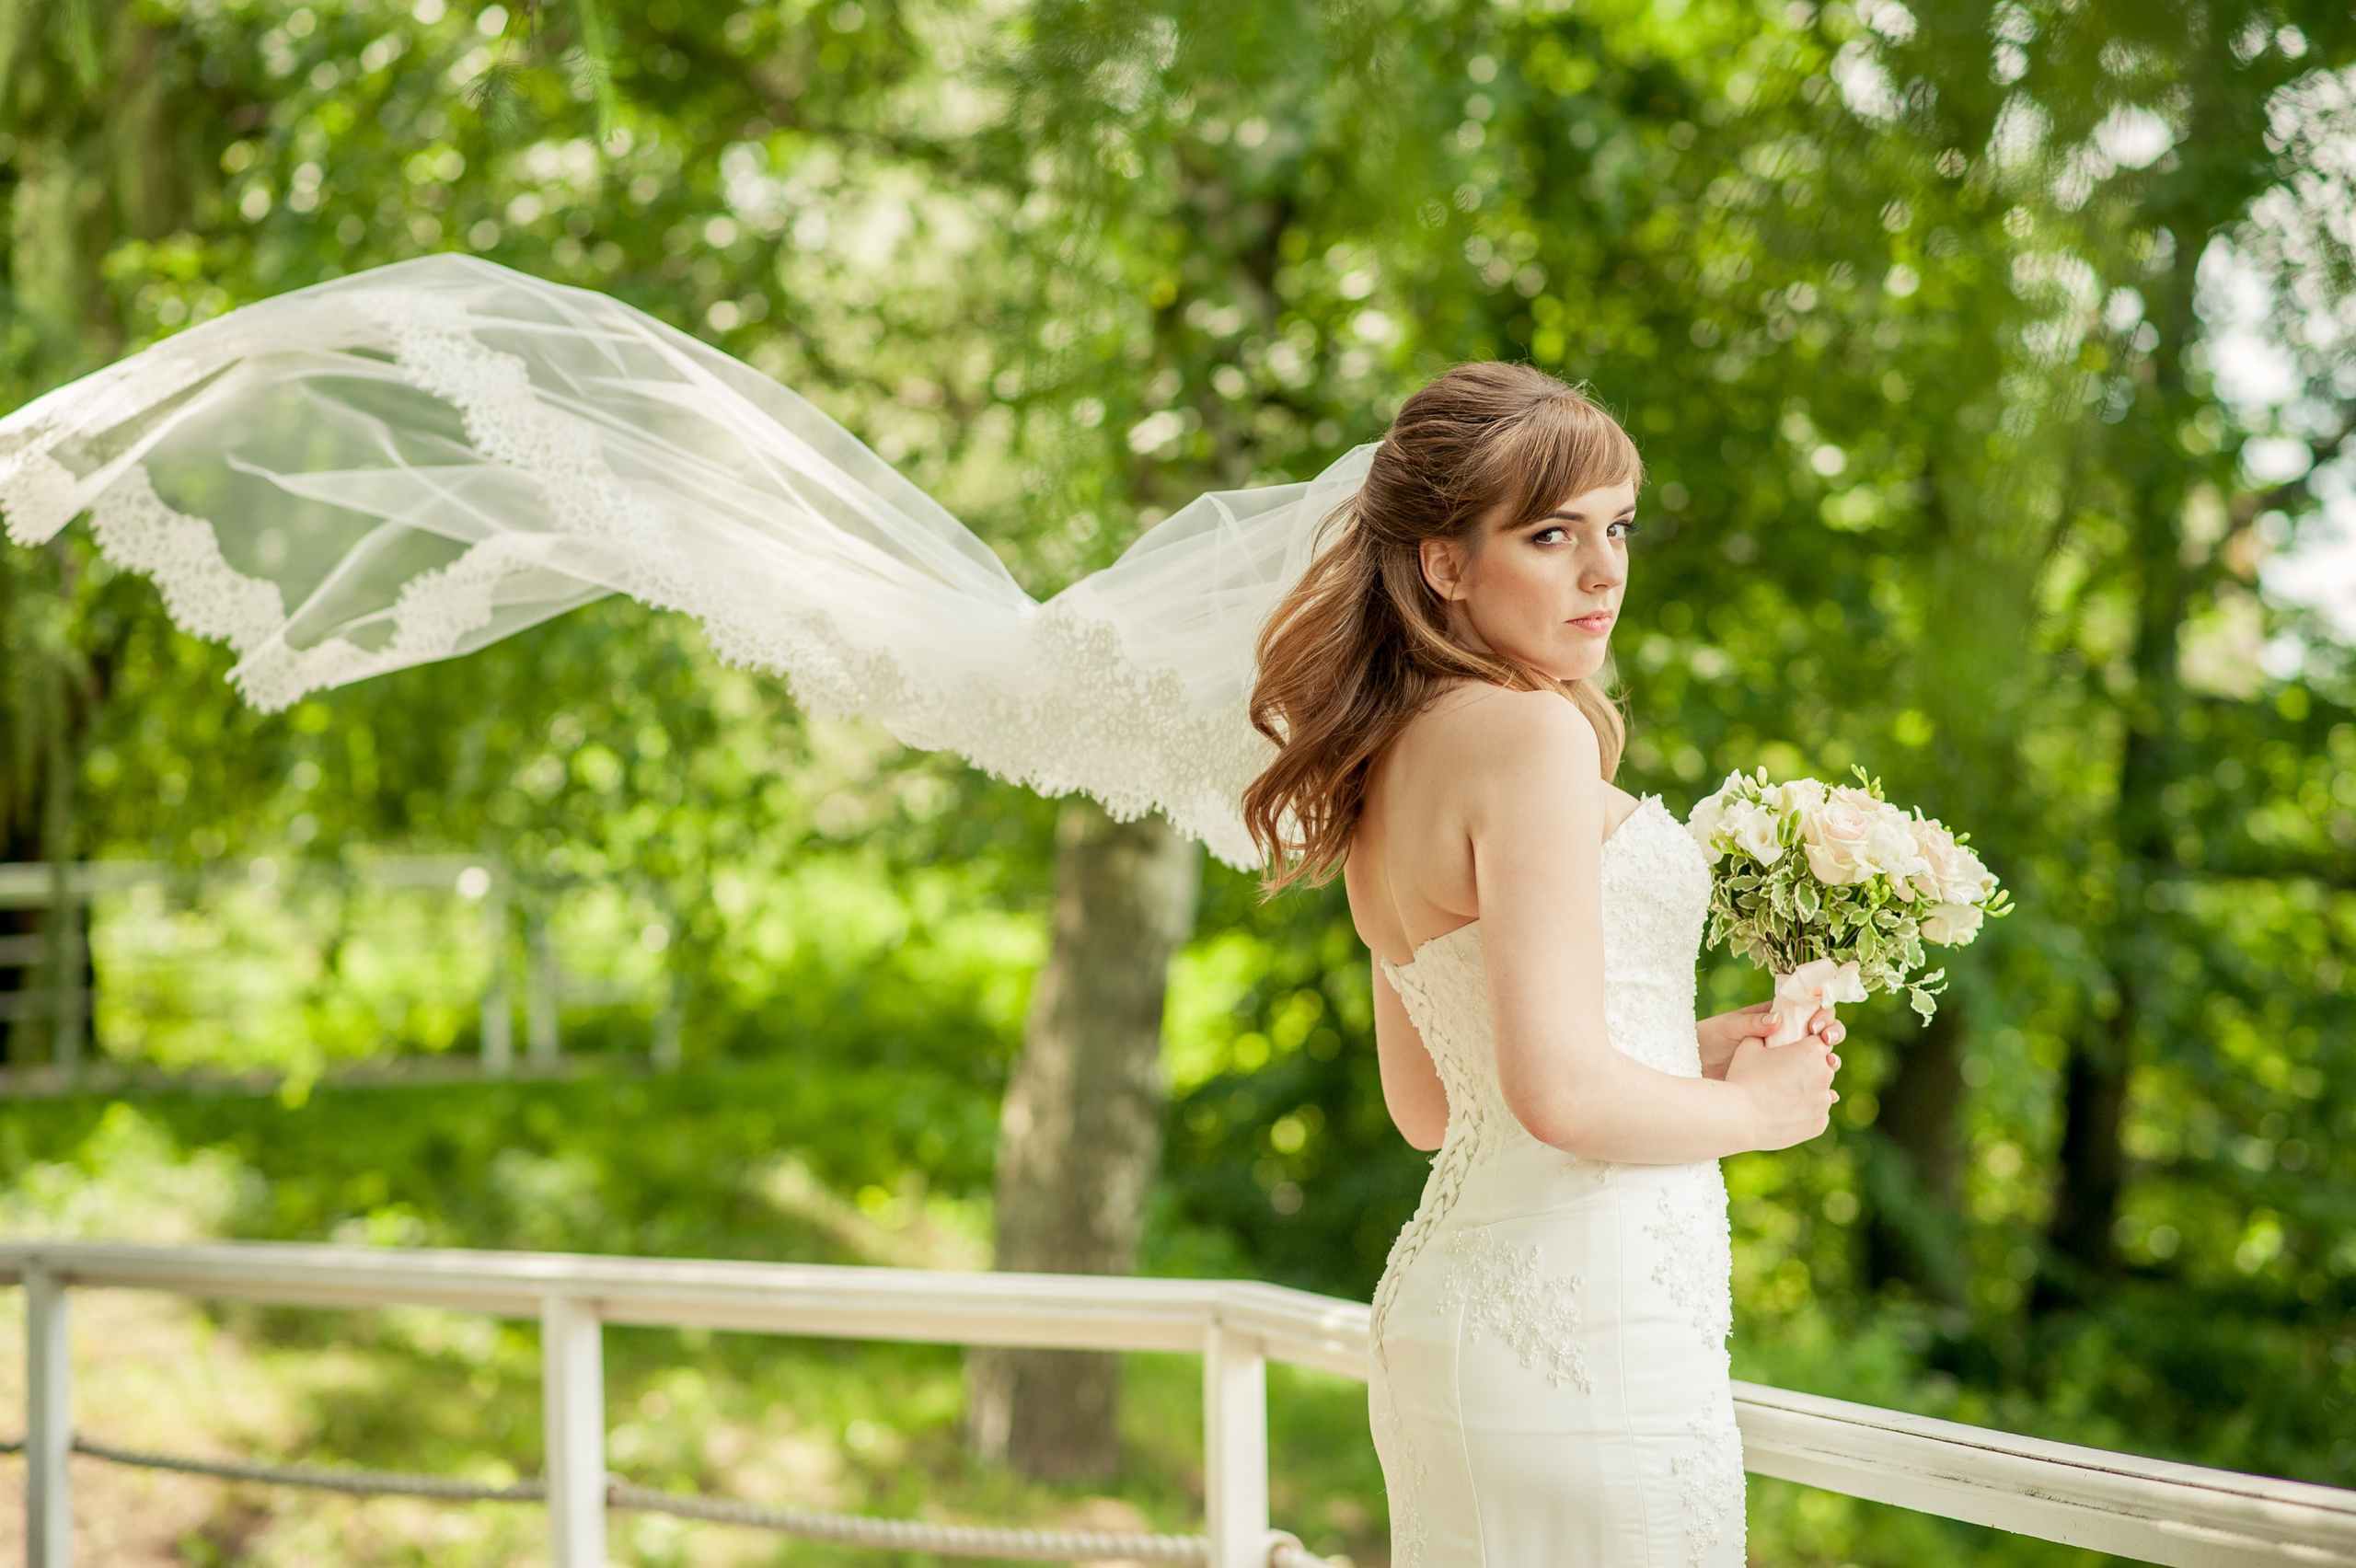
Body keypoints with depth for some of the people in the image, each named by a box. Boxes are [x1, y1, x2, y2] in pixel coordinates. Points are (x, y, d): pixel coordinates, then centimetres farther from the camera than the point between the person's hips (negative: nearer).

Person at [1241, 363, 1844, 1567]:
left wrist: (1687, 1047, 17)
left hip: (1445, 1306, 10)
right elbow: (1561, 1093, -21)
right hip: (1582, 1327, -10)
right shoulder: (1528, 730, -14)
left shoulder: (1396, 759, 14)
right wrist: (1755, 1108, -4)